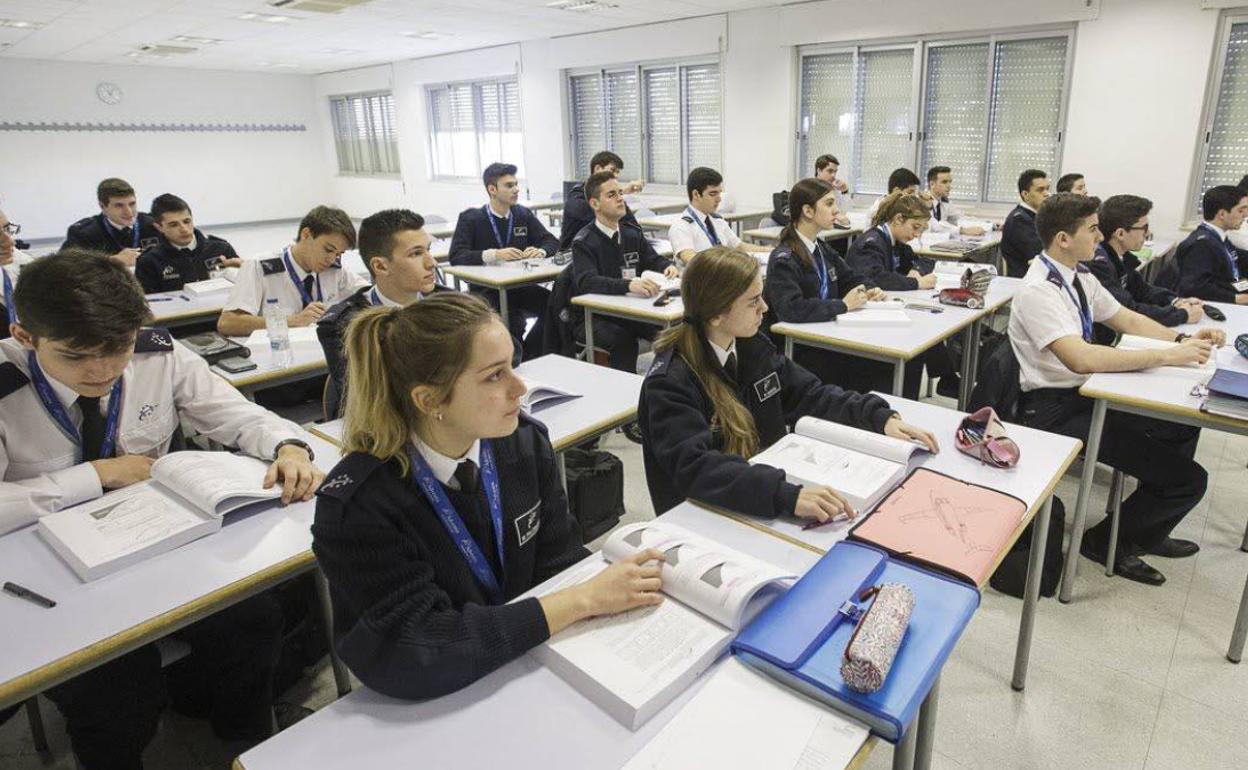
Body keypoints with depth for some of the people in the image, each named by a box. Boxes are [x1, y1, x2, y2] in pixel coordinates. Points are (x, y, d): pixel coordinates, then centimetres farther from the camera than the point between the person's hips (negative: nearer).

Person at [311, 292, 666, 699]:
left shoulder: (526, 439, -9)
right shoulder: (357, 505, -24)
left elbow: (559, 560, -1)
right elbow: (415, 656, -27)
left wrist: (625, 588, -20)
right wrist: (584, 599, -28)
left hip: (530, 662, 4)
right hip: (430, 713, -4)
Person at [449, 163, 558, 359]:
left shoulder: (524, 215, 10)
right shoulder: (470, 218, -2)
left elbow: (551, 241, 13)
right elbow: (456, 256, -13)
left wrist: (541, 251, -13)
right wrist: (494, 255, -27)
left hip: (520, 286, 5)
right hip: (486, 290, -4)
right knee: (513, 320, -34)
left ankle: (527, 358, -5)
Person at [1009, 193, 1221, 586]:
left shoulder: (1079, 277, 6)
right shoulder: (1039, 290, -22)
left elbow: (1127, 319, 19)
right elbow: (1080, 358, -33)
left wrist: (1182, 340, 4)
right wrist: (1166, 356, -26)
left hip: (1085, 393, 10)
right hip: (1055, 409, -9)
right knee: (1188, 479, -10)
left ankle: (1147, 534, 33)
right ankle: (1105, 541, 13)